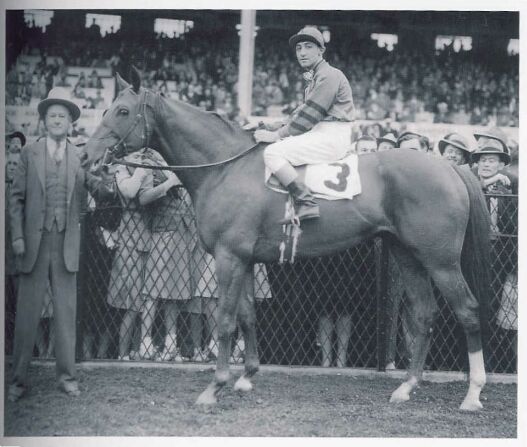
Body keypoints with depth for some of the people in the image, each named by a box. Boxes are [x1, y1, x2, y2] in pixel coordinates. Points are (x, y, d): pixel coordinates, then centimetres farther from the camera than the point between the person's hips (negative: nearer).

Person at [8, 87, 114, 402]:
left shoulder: (80, 156, 7)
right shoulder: (30, 154, 5)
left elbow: (98, 189, -3)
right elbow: (17, 198, 5)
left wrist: (107, 184, -27)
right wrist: (17, 237, -5)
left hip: (67, 243, 1)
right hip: (35, 242, -1)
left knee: (66, 310, 5)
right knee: (28, 311, 1)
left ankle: (67, 375, 14)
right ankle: (19, 378, 8)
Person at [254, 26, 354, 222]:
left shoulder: (329, 75, -11)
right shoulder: (314, 77, 22)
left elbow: (309, 115, -16)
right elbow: (303, 112, 23)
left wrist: (277, 135, -13)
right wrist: (272, 129, 12)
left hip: (331, 137, -11)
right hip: (319, 134, 11)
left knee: (273, 153, -22)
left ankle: (306, 203, -29)